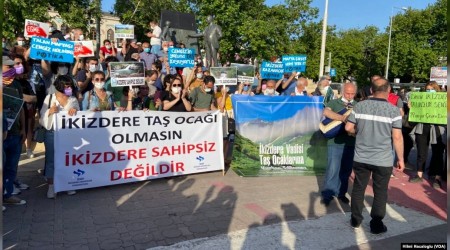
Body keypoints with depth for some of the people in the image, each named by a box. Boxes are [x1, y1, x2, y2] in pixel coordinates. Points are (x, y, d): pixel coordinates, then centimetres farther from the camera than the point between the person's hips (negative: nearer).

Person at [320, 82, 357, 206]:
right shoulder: (334, 103, 2)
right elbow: (326, 112, -18)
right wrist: (343, 118, -30)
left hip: (351, 142, 3)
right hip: (335, 141, -3)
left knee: (346, 170, 12)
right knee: (333, 169, -3)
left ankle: (341, 193, 26)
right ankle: (327, 194, 9)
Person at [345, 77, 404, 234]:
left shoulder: (359, 106, -3)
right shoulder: (393, 111, -10)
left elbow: (348, 128, 0)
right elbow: (397, 137, -12)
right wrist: (400, 159, -3)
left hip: (361, 157, 2)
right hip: (383, 160, -2)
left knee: (358, 188, 16)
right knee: (380, 192, 12)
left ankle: (356, 220, 28)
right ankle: (376, 225, 22)